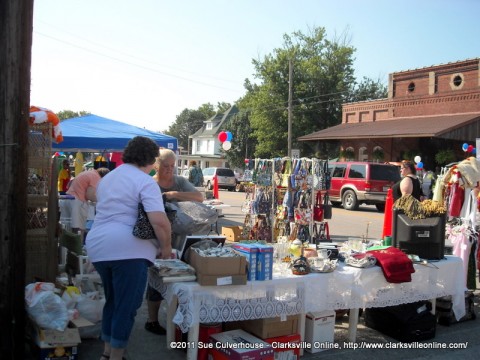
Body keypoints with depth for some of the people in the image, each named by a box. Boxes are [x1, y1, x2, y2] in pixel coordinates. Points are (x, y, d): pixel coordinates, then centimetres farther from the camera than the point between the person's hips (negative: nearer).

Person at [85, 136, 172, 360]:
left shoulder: (107, 178, 19)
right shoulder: (145, 182, -8)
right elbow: (159, 221, -19)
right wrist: (166, 247, -5)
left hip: (97, 246, 9)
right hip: (127, 249, -8)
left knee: (112, 300, 23)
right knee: (127, 306, 2)